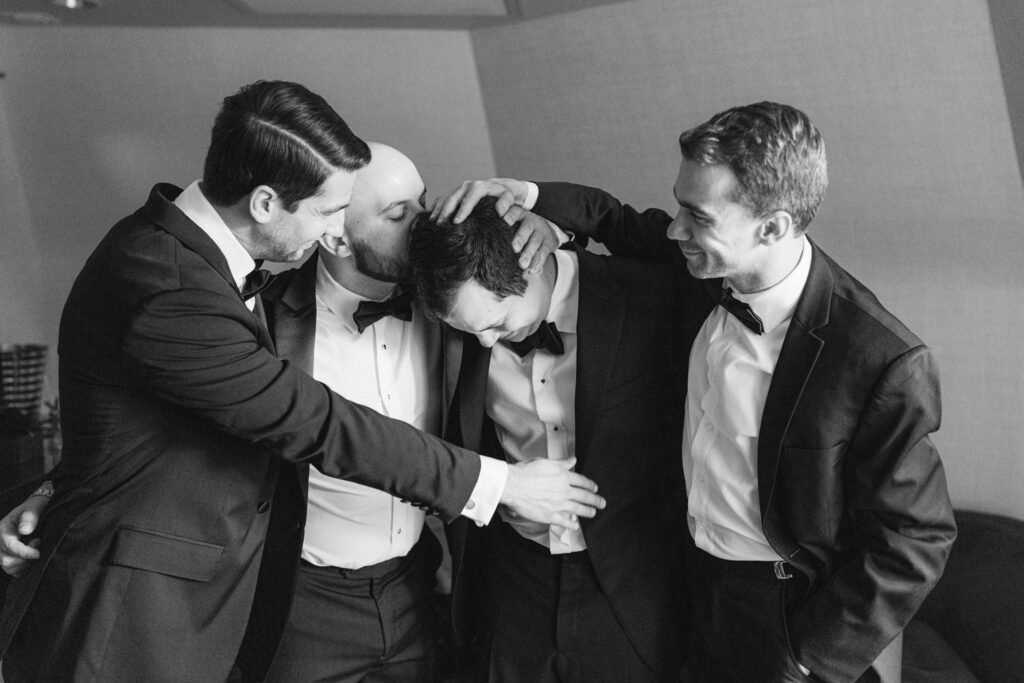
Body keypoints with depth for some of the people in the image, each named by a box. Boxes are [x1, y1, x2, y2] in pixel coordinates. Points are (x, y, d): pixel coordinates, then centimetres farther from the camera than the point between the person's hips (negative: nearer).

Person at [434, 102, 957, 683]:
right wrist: (530, 195, -9)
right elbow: (622, 224, 9)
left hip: (795, 614, -6)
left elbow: (914, 544, -20)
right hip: (694, 588, 6)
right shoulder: (707, 271, -11)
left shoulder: (887, 364, -28)